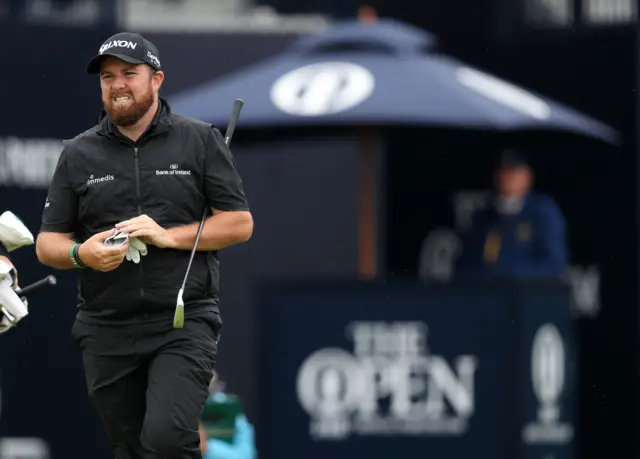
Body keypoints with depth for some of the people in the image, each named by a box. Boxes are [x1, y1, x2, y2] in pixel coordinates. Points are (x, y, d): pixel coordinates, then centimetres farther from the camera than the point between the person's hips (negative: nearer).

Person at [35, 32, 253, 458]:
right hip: (107, 331, 3)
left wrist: (168, 236, -12)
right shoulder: (78, 154, 10)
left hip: (184, 323, -3)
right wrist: (81, 254, -12)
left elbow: (240, 224, 1)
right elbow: (47, 243, 11)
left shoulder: (201, 140, 4)